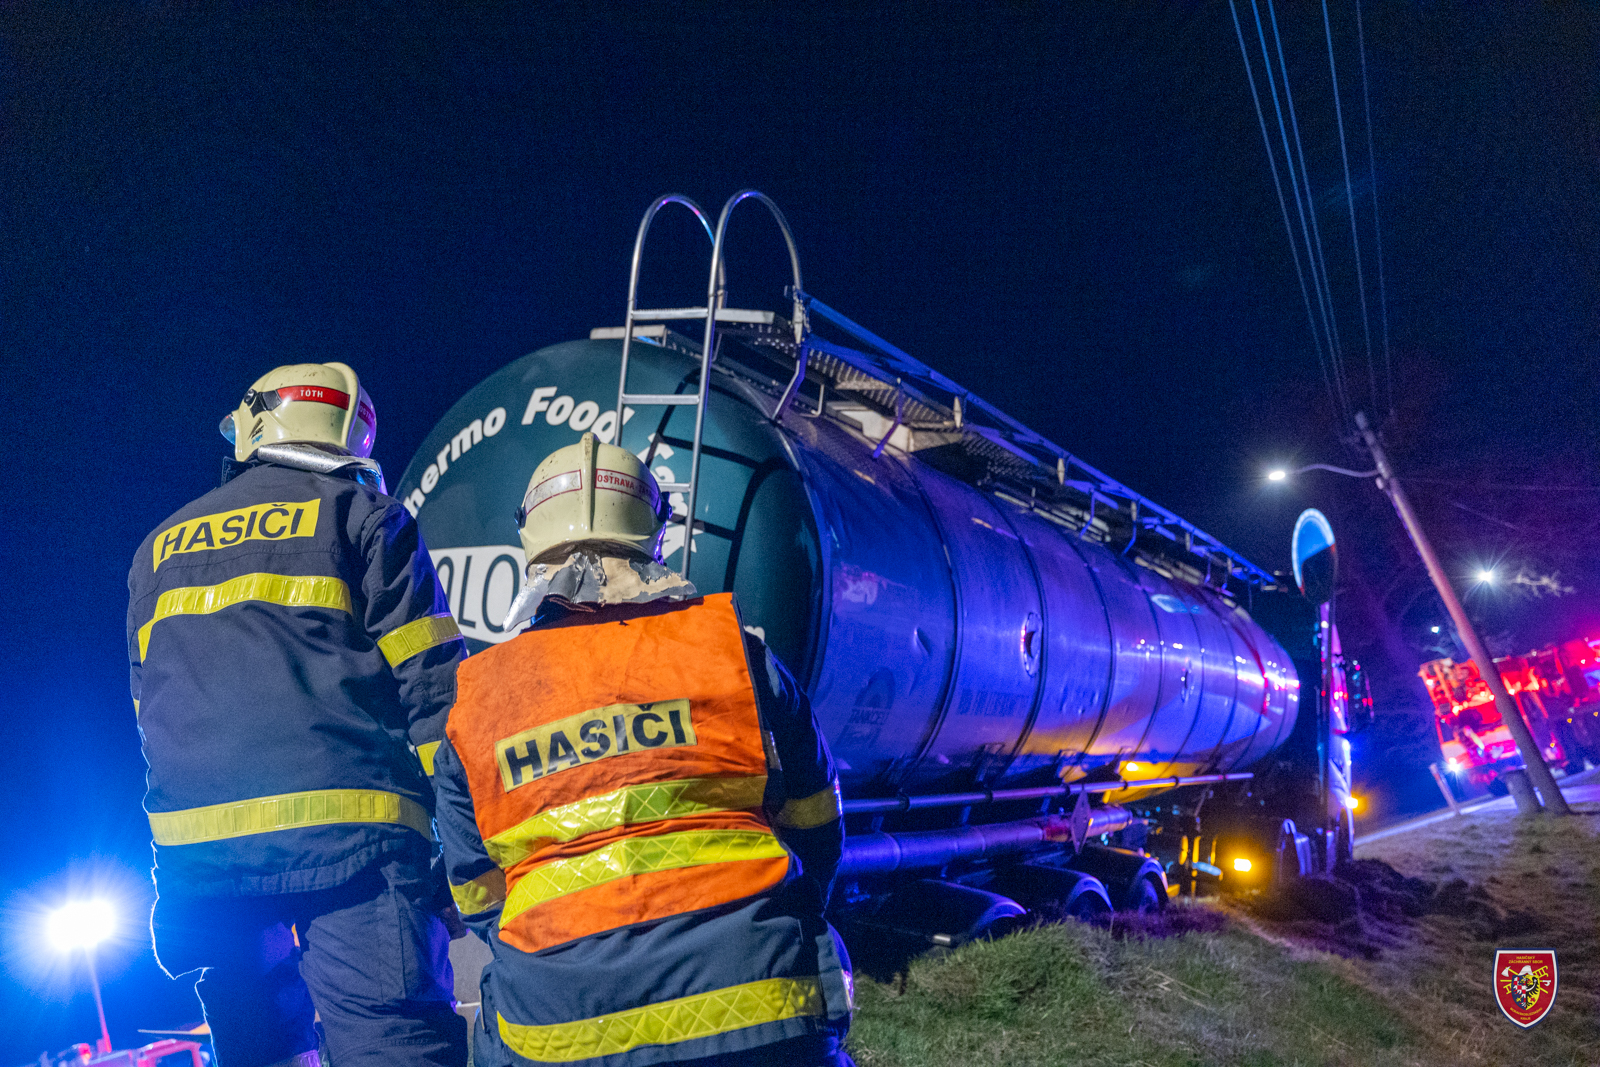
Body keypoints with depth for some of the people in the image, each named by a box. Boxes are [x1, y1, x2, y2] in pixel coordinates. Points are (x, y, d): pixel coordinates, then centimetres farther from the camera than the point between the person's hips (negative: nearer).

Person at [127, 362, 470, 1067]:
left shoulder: (158, 548, 21)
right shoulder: (360, 514, 4)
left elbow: (153, 716, 23)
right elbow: (431, 683, -4)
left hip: (194, 847, 6)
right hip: (346, 830, -5)